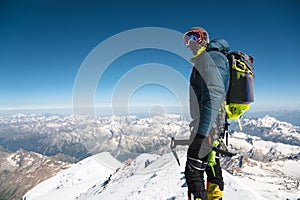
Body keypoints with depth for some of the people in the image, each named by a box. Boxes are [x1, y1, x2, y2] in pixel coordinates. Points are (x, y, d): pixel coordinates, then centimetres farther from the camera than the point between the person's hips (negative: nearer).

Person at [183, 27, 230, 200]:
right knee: (212, 163, 22)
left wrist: (203, 130, -28)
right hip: (217, 123, 11)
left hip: (208, 125, -11)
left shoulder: (207, 57, -11)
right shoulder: (216, 57, 20)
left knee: (194, 170, -5)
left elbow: (214, 93, -24)